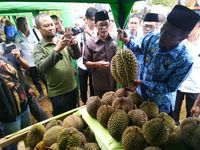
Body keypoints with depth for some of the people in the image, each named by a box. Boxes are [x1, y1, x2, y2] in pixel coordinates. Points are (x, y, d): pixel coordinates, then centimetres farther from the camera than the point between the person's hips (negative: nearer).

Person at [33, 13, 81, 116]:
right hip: (58, 93, -4)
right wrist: (57, 50, -38)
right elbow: (42, 68, -27)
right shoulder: (38, 48, -11)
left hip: (73, 88, 5)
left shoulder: (62, 41, 2)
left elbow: (77, 56, 0)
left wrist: (74, 45, -21)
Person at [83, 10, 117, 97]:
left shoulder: (115, 40, -3)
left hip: (115, 83, 1)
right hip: (99, 85, -1)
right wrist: (97, 64, -20)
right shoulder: (90, 42, -7)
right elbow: (85, 62, -4)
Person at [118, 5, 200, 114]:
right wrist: (127, 41, -17)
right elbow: (139, 51, 3)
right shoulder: (151, 38, -17)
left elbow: (170, 88, -22)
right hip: (140, 95, 4)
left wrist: (142, 83, -32)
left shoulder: (184, 60, -29)